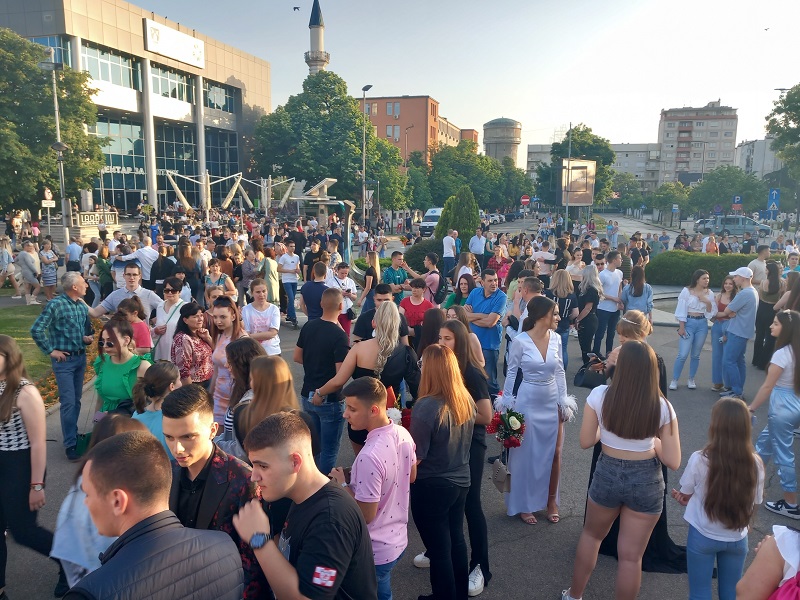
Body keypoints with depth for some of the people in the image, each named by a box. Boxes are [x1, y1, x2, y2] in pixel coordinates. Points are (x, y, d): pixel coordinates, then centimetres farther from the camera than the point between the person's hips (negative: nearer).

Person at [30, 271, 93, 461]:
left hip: (81, 357, 6)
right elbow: (36, 330, -16)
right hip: (64, 360, -6)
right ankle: (70, 444, 1)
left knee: (76, 400, 15)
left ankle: (72, 434, 30)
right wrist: (50, 351, -13)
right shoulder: (55, 305, -14)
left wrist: (88, 337, -1)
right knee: (68, 402, -6)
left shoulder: (82, 305, 6)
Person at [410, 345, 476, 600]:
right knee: (456, 540, 24)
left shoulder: (427, 406, -27)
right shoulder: (466, 400, -5)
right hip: (460, 480, 7)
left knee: (439, 549, 11)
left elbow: (416, 457, -21)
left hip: (432, 487, -7)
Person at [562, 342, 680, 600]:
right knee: (631, 555, 13)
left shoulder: (599, 395, -14)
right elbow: (673, 462, -11)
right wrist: (651, 441, 6)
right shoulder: (662, 406, -13)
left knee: (591, 534, 26)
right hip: (647, 481, 0)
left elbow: (586, 441, -5)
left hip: (608, 474, 1)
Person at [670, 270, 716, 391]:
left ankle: (691, 379, 23)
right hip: (688, 323, -3)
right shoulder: (687, 291, -6)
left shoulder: (709, 293, 3)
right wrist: (681, 327, -11)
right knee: (683, 354, -7)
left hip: (702, 324, 3)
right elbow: (681, 310, -7)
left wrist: (708, 302, -13)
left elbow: (712, 312, 5)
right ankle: (674, 380, 4)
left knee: (696, 355, 10)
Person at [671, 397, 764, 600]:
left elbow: (685, 495, -8)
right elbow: (753, 503, 0)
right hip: (737, 539, 3)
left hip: (703, 536, -2)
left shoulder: (700, 459, -22)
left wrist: (686, 498, 15)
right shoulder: (755, 464, -15)